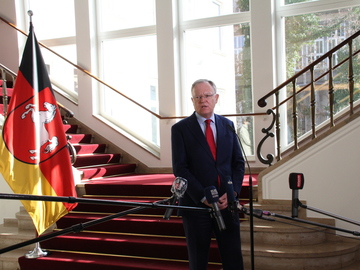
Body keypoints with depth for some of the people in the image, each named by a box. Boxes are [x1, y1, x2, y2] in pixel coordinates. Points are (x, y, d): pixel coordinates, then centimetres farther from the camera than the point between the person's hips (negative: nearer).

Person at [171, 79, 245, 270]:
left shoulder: (228, 125, 10)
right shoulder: (180, 129, -1)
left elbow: (238, 162, 9)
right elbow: (180, 169, -7)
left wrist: (232, 192, -6)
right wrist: (203, 197, -15)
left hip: (227, 202, 3)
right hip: (196, 204, -3)